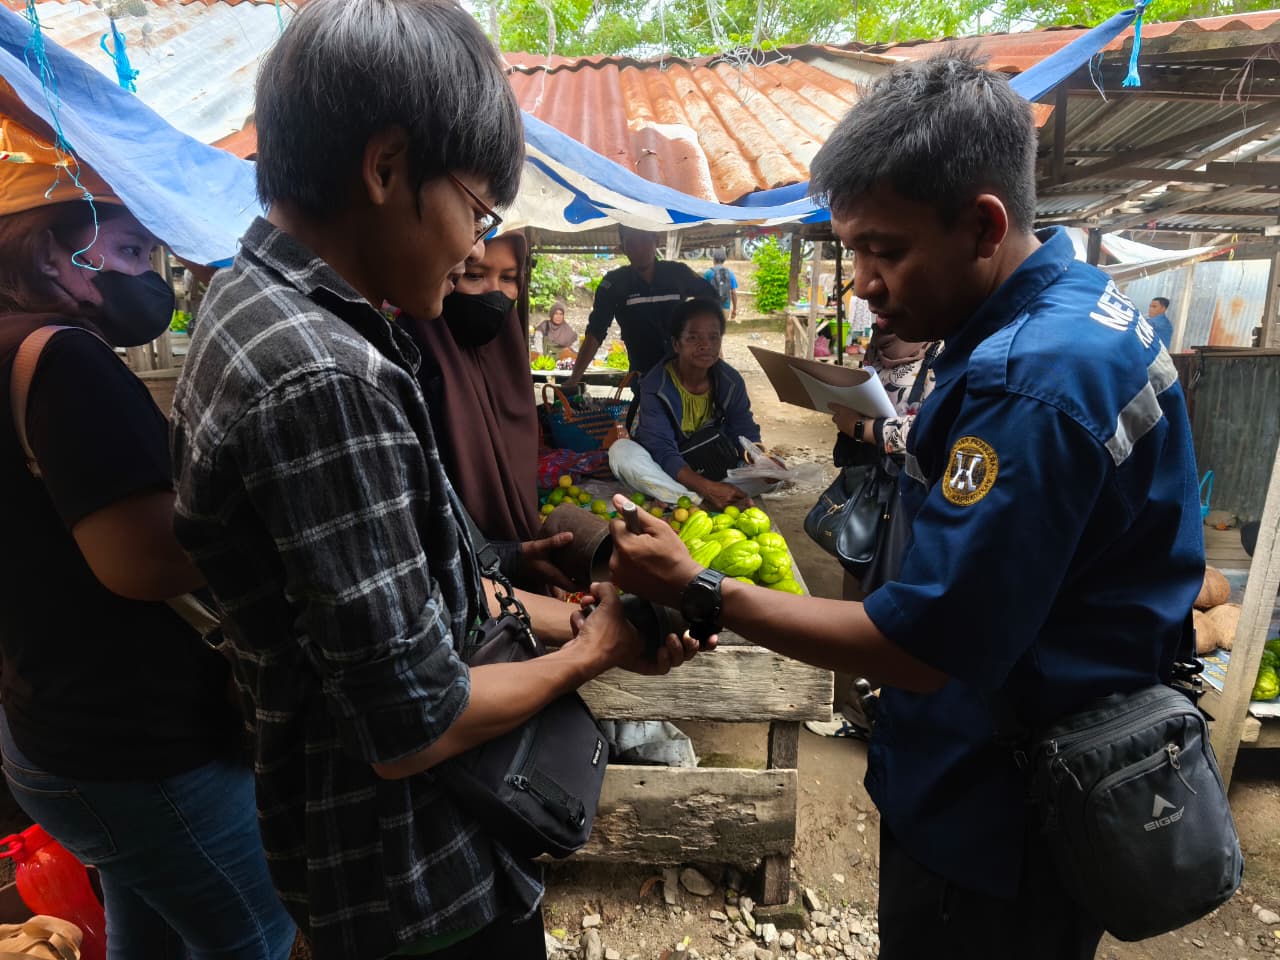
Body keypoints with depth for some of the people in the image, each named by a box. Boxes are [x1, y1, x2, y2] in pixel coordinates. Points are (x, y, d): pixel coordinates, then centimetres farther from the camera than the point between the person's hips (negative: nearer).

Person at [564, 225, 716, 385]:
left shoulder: (678, 273, -3)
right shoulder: (613, 283, -6)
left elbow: (711, 300, 13)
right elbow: (595, 333, -11)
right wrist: (574, 378, -21)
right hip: (644, 377, -1)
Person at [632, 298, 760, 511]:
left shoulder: (731, 382, -9)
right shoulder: (655, 387, -23)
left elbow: (747, 435, -5)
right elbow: (662, 452, -31)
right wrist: (707, 488, -46)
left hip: (711, 465, 4)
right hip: (665, 468, -4)